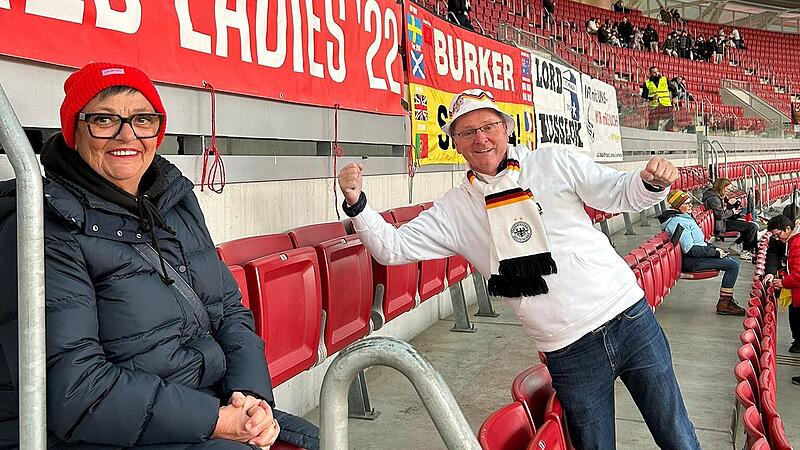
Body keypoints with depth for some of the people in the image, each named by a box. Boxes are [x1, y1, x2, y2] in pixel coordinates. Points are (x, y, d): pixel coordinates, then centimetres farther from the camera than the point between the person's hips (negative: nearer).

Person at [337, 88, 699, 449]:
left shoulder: (553, 164, 1)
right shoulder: (455, 209, 3)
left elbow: (624, 194, 4)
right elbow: (391, 248, 1)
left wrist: (652, 182, -18)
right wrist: (356, 203, -13)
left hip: (629, 319, 0)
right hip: (569, 352, 0)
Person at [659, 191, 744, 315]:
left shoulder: (684, 217, 16)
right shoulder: (678, 222, -18)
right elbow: (690, 249, -23)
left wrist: (714, 248, 8)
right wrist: (715, 252, -17)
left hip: (697, 256, 11)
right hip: (691, 261, -11)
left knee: (731, 260, 15)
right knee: (734, 265, -15)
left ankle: (727, 299, 13)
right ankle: (724, 304, -12)